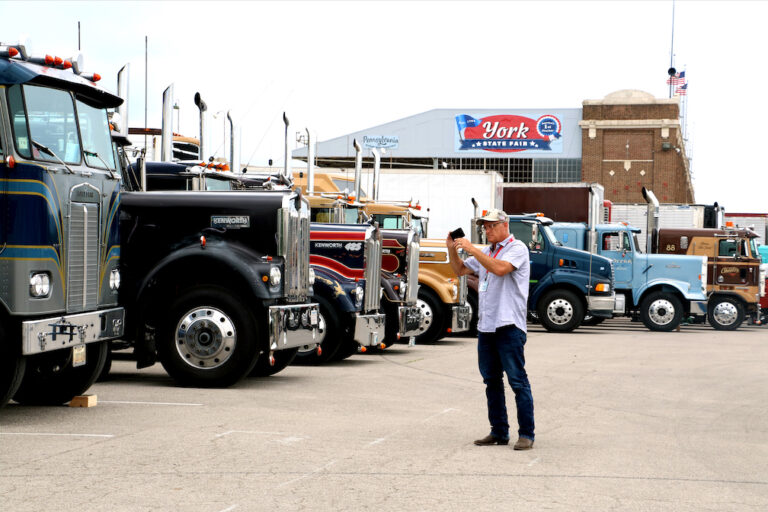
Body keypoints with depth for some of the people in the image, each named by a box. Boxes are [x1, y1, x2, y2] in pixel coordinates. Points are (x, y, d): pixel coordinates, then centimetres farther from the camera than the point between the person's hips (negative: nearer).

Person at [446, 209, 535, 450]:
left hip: (508, 325, -9)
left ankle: (526, 434, -5)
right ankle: (499, 432, 18)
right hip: (485, 325, 9)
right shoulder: (486, 252, 22)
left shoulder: (517, 248, -4)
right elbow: (461, 270, 27)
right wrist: (452, 249, 9)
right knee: (491, 380, 11)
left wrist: (472, 249, -18)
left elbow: (500, 268, -22)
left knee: (517, 380, -8)